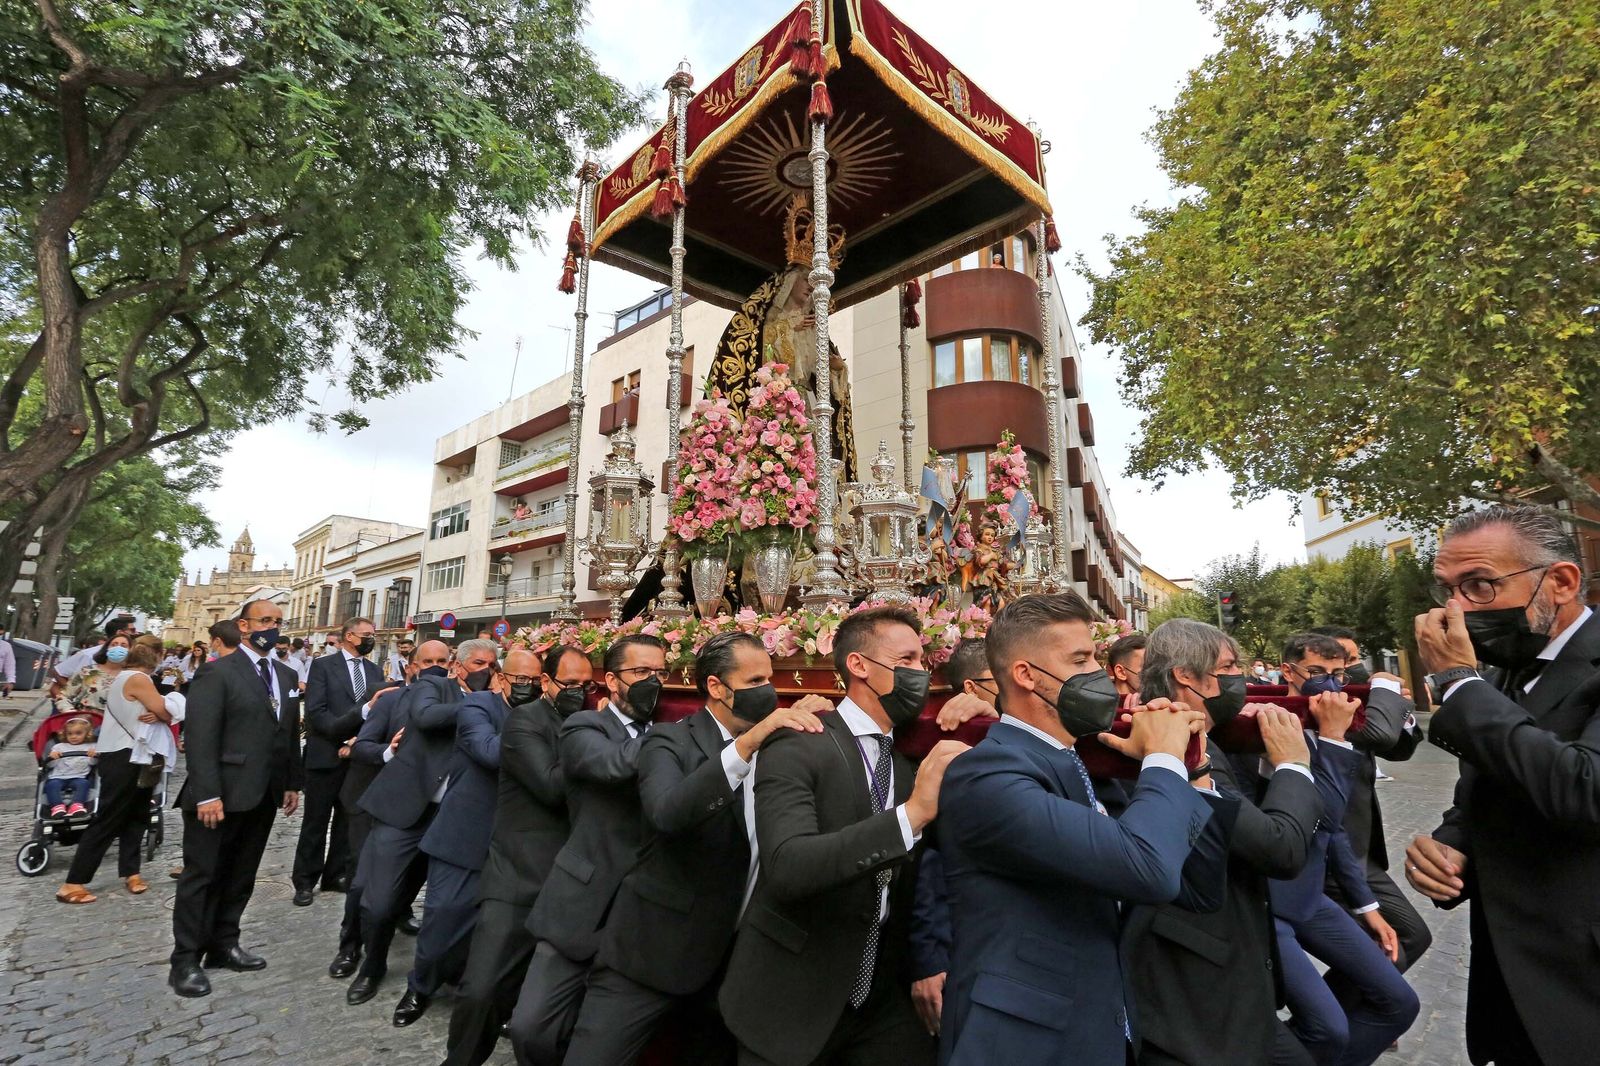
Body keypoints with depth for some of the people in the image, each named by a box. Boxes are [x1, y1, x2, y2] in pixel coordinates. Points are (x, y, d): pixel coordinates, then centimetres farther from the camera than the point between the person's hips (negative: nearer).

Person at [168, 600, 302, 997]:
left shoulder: (286, 675, 12)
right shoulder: (217, 673, -10)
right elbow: (200, 737, -15)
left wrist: (292, 783, 11)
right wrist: (207, 794, -20)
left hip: (263, 796, 6)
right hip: (220, 795, -6)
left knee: (240, 876, 16)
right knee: (202, 876, 6)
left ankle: (223, 944, 29)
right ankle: (185, 960, 18)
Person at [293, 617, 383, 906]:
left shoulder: (374, 671, 10)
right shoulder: (323, 665, -5)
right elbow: (315, 712, -12)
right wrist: (344, 735, -20)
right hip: (327, 755, -4)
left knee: (348, 821, 13)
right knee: (316, 822, 7)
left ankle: (337, 874, 25)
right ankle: (305, 880, 20)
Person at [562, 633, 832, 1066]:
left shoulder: (773, 745, 5)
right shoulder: (671, 741, -12)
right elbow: (667, 813, -33)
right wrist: (747, 743, -40)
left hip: (737, 953, 5)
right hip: (654, 947, -5)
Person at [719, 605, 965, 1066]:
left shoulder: (913, 763, 3)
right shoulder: (798, 748, -18)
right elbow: (787, 865, -32)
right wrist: (911, 814, -38)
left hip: (884, 999, 5)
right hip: (792, 1000, -5)